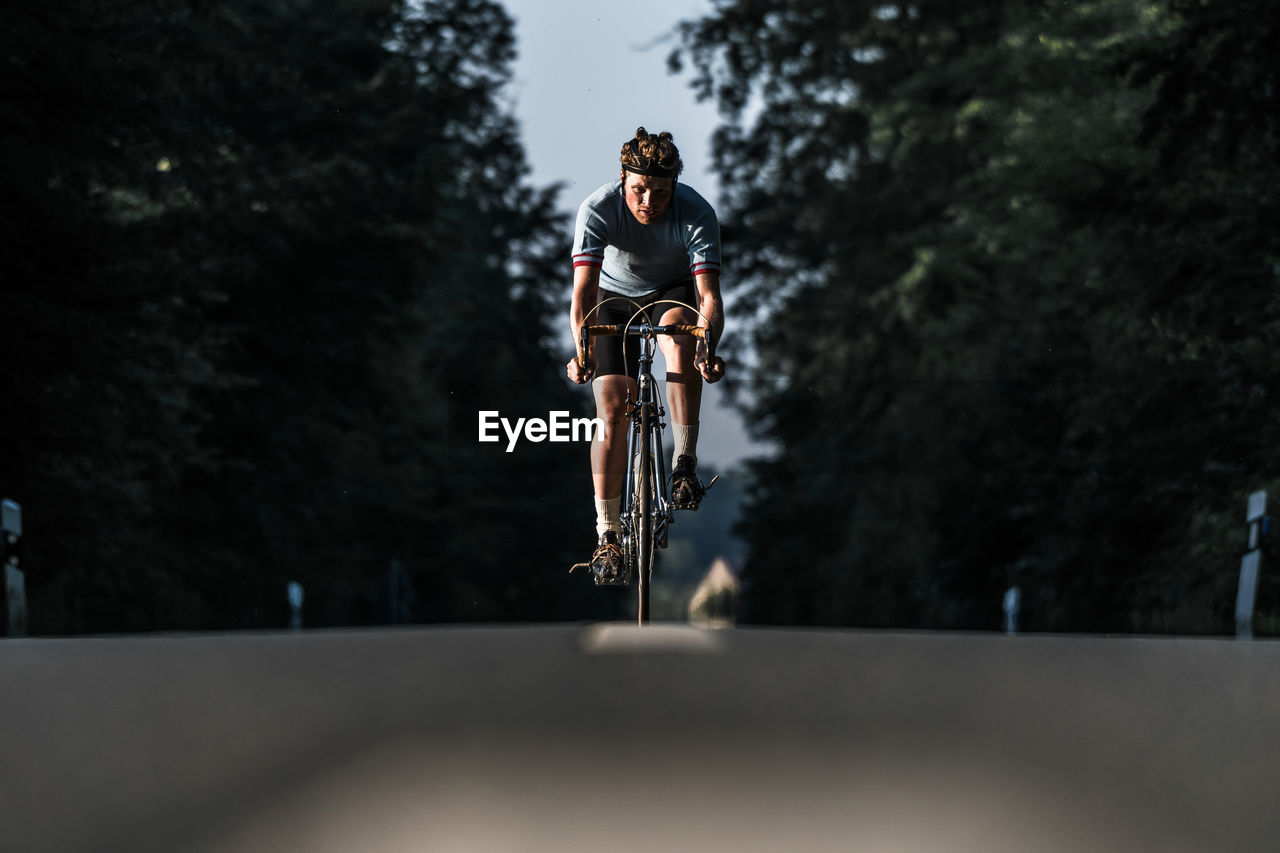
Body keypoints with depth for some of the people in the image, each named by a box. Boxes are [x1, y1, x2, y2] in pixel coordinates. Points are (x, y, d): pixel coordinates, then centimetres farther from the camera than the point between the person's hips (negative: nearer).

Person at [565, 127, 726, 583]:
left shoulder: (697, 213, -30)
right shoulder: (597, 209, -30)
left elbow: (709, 294, -34)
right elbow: (583, 292, -37)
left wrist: (709, 347, -53)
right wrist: (583, 351, -54)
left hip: (673, 292, 0)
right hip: (615, 296, 0)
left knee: (681, 338, -36)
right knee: (613, 410, -14)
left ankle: (685, 462, -24)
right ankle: (607, 534, -8)